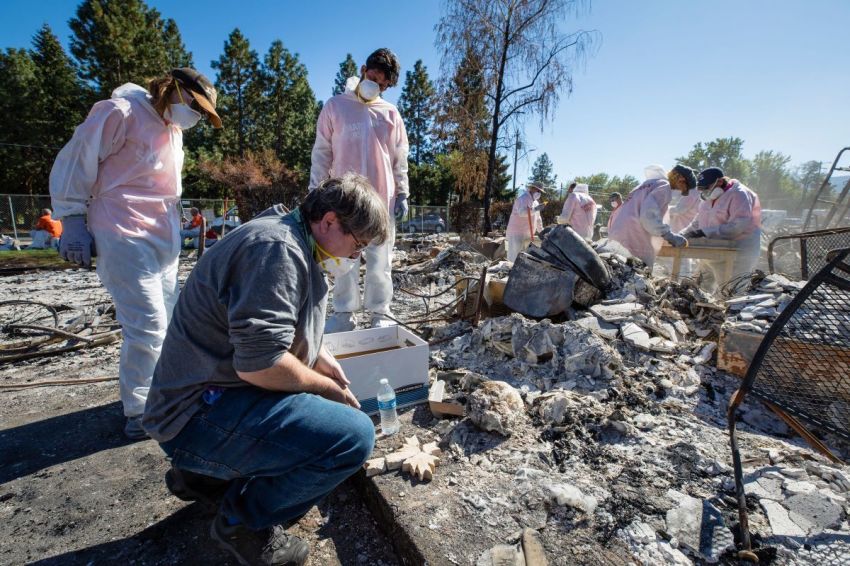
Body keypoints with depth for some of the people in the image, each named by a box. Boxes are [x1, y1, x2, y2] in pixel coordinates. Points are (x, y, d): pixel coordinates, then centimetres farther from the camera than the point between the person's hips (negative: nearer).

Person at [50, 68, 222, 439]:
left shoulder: (173, 129, 17)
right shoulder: (120, 113, -7)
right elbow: (75, 163, -8)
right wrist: (73, 220, -10)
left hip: (164, 239, 8)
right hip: (125, 237, -8)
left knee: (166, 321, 11)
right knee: (147, 326, -10)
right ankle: (139, 411, 5)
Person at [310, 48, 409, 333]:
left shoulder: (391, 113, 11)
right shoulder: (335, 106, 7)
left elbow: (400, 159, 13)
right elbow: (321, 153, 5)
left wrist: (402, 194, 5)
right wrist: (316, 191, -2)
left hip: (382, 199, 1)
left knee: (380, 261, 3)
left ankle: (381, 314, 12)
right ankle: (344, 315, 12)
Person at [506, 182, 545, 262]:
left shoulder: (535, 202, 18)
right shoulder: (522, 199, -11)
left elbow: (538, 219, 27)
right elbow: (522, 212, -32)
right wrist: (535, 209, -38)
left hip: (528, 235, 10)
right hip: (517, 234, -9)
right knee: (515, 259, -10)